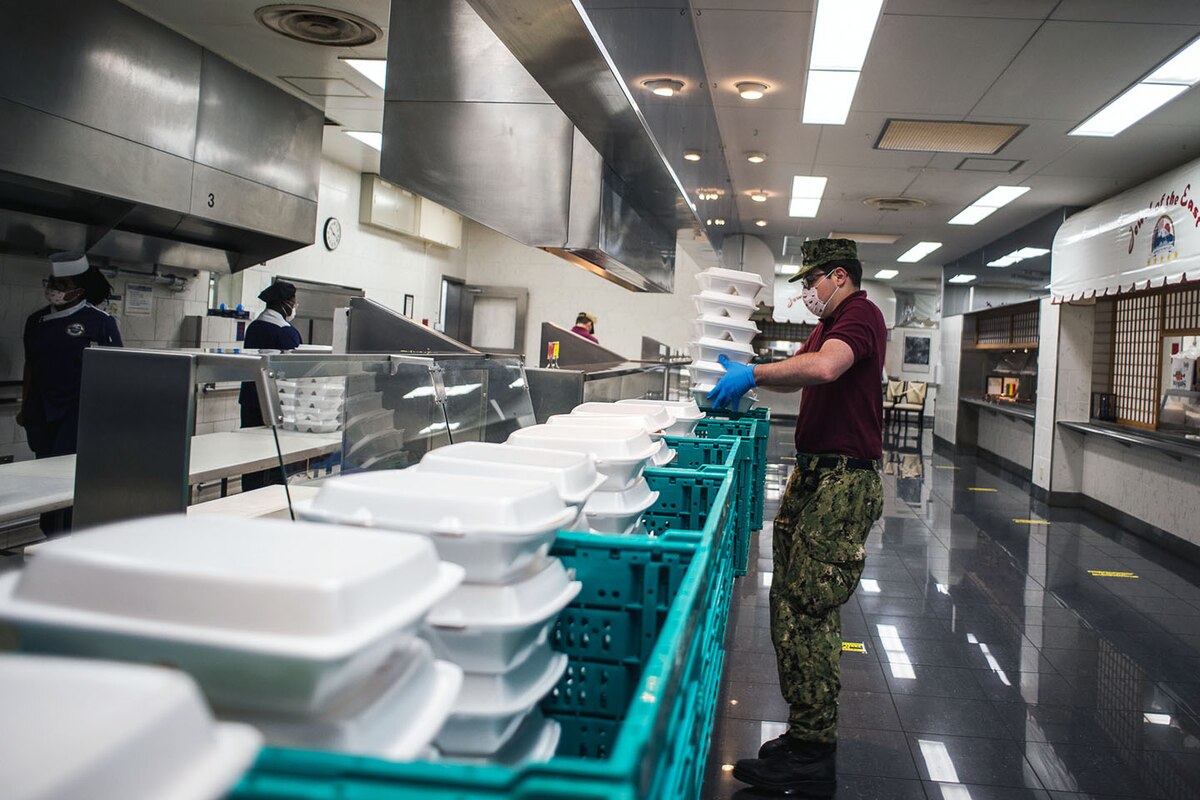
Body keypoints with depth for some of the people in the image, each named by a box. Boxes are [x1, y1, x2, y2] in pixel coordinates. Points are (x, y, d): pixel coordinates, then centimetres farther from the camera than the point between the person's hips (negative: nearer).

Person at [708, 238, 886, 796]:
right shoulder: (830, 324, 23)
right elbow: (797, 375, 30)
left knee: (808, 609, -10)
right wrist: (746, 376, 16)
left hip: (844, 481, -11)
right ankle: (805, 735, 20)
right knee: (790, 601, 11)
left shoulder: (861, 315, -11)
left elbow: (824, 368, -31)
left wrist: (753, 374, -22)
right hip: (812, 473, 11)